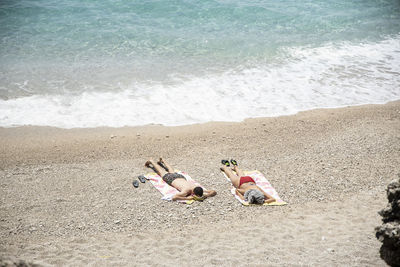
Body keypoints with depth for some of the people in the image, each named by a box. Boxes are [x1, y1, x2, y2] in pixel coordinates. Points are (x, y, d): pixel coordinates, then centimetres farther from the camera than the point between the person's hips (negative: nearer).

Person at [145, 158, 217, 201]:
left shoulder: (198, 190, -34)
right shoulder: (186, 191, -46)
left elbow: (214, 192, -29)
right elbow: (174, 197, -56)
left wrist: (205, 195, -46)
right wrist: (187, 198, -55)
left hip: (180, 177, 4)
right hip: (171, 179, -4)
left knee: (172, 172, 37)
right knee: (162, 172, 26)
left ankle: (162, 160, 63)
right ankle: (151, 161, 52)